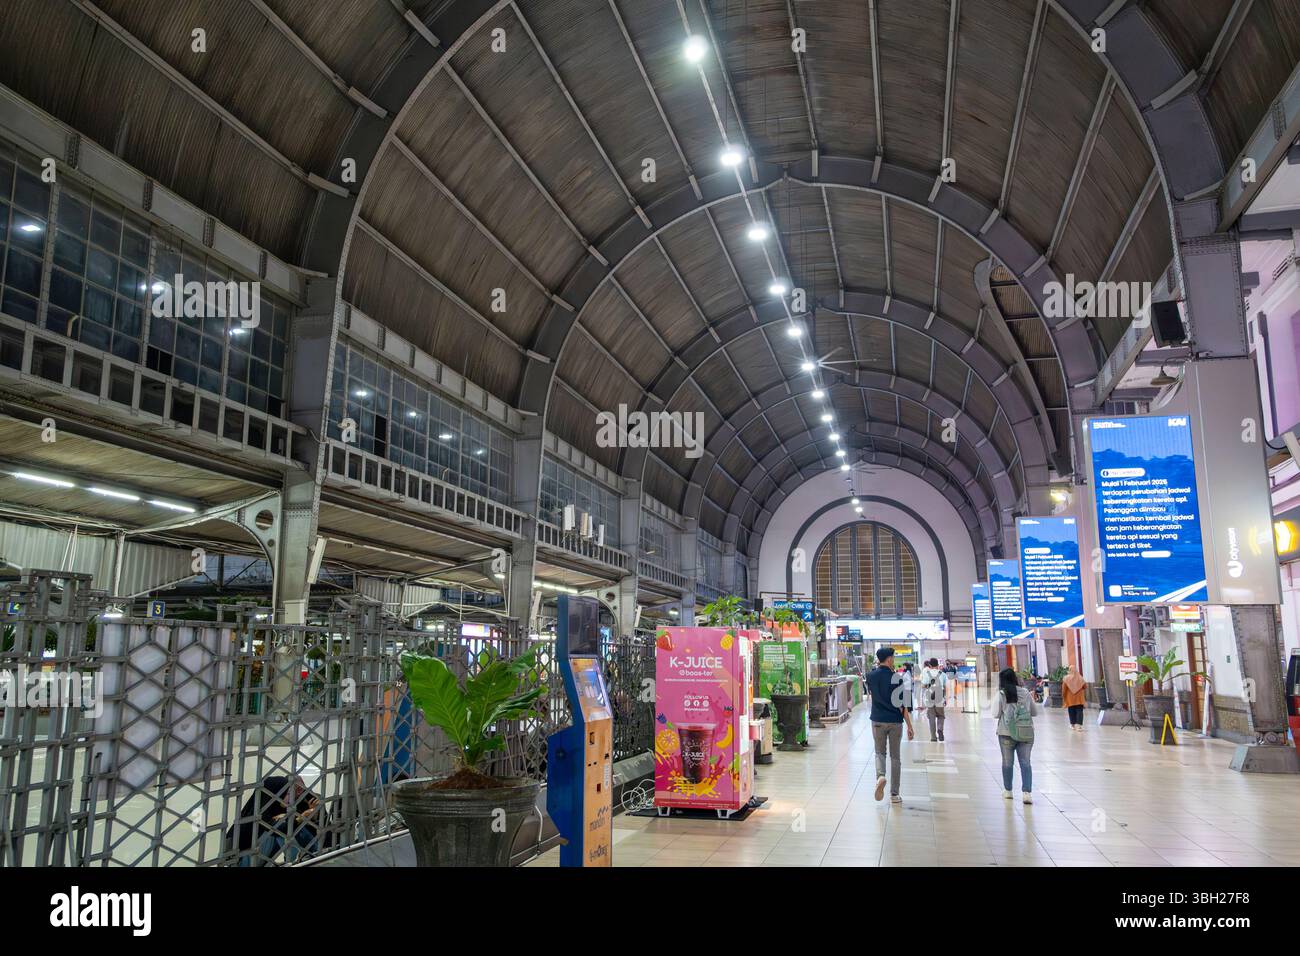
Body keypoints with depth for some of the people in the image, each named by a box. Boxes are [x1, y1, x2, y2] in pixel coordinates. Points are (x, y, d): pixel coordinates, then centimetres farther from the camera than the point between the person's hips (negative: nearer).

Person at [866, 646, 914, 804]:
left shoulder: (871, 676, -4)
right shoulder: (896, 677, -13)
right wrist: (909, 726, -8)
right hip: (895, 721, -2)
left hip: (878, 721, 2)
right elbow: (902, 704, -13)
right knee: (895, 757, 11)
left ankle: (880, 776, -14)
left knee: (879, 752, 17)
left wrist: (877, 667, 13)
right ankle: (894, 794, 14)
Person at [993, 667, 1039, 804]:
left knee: (1007, 762, 11)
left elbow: (996, 714, -5)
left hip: (1007, 732, -2)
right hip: (1026, 733, 2)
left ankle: (1007, 790, 23)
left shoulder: (1001, 694, -7)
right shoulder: (1026, 693, 2)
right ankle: (1027, 792, -9)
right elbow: (1035, 712, 10)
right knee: (1025, 762, 2)